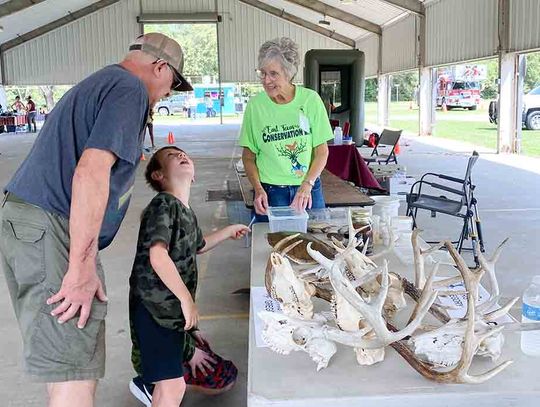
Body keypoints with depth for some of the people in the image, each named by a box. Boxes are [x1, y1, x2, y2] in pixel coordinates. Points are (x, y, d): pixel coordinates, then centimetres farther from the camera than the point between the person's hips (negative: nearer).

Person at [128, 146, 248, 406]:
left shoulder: (186, 211, 13)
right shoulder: (163, 204, -16)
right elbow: (158, 256, -27)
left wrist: (229, 231, 35)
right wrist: (187, 299, -25)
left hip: (174, 309, 9)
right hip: (152, 309, -9)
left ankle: (149, 384, 41)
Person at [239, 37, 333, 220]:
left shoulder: (311, 100, -5)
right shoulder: (255, 105, -5)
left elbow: (321, 152, -2)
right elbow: (248, 157, 2)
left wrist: (307, 185, -15)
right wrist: (258, 190, -12)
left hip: (308, 190, 1)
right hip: (270, 192, 0)